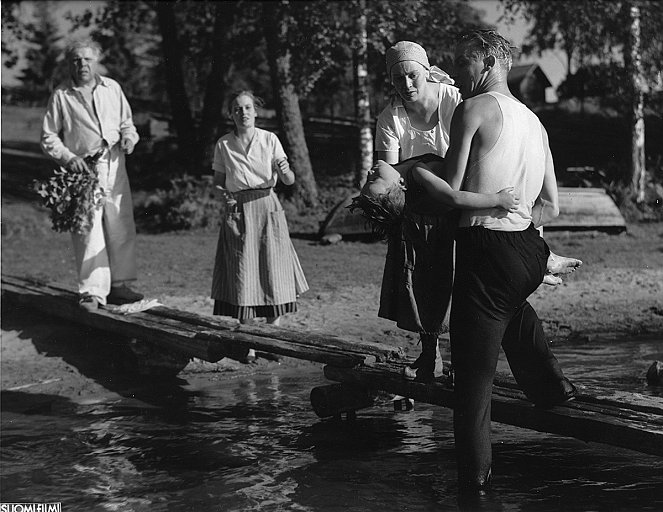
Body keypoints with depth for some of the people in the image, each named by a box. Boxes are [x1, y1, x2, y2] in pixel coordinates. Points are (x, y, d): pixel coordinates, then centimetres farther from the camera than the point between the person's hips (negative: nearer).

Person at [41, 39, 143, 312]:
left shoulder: (112, 88, 10)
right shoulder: (61, 95, 0)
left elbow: (126, 122, 21)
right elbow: (48, 136, 3)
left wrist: (128, 136, -1)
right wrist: (68, 157, -11)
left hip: (114, 167, 4)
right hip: (83, 169, -4)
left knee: (121, 227, 7)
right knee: (88, 230, -10)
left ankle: (118, 285, 19)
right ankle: (92, 292, -7)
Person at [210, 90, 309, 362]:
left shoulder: (269, 140, 1)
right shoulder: (223, 146, 3)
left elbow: (289, 181, -3)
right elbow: (218, 182, 12)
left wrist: (285, 171, -25)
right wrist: (224, 195, -9)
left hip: (267, 209, 0)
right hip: (237, 212, 0)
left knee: (273, 273, -1)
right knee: (242, 277, -2)